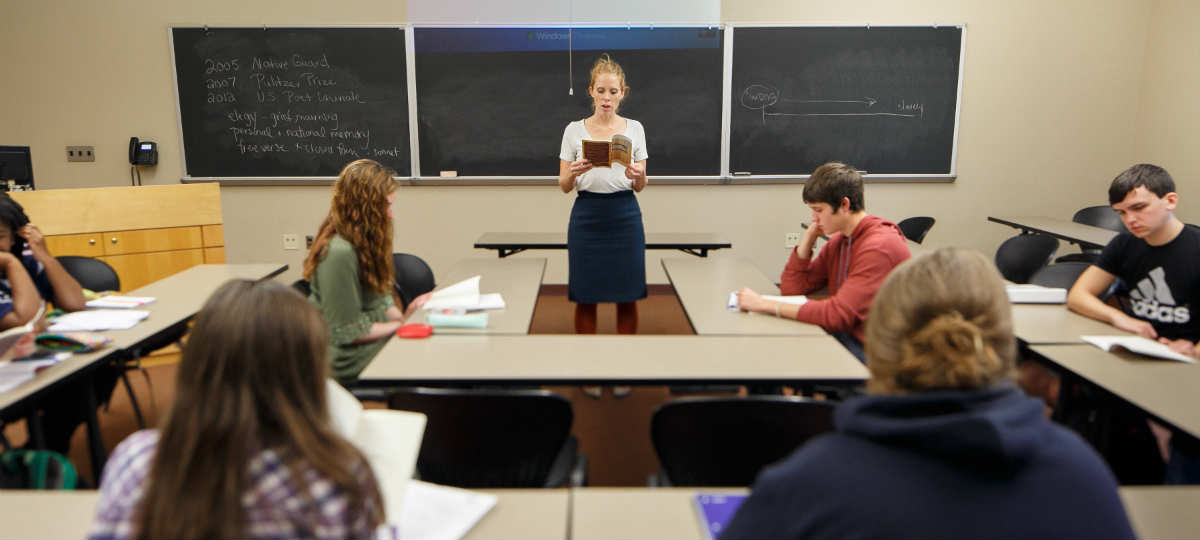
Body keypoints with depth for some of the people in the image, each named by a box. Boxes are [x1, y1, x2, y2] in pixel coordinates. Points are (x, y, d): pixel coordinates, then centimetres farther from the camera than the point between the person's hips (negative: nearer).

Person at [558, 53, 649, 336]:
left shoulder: (635, 128, 5)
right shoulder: (574, 130, 2)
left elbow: (640, 186, 5)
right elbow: (564, 186, 2)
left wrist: (638, 176, -18)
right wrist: (574, 173, -20)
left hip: (624, 215, 1)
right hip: (587, 215, -1)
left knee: (627, 297, 6)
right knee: (585, 297, 5)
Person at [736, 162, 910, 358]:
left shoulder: (880, 246, -20)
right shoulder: (838, 241, 9)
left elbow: (838, 314, -26)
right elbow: (792, 288, 10)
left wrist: (766, 305, -25)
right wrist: (809, 237, 0)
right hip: (843, 337, 7)